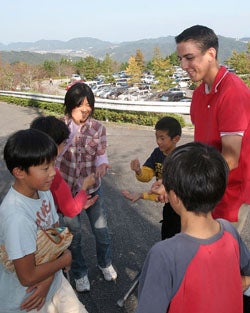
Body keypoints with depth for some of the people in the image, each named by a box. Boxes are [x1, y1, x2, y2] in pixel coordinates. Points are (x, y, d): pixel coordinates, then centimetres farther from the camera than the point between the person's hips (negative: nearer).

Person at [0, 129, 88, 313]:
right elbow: (28, 277, -28)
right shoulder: (17, 216, -33)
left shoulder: (44, 192, -9)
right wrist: (65, 259, -13)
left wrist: (48, 280, -15)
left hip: (52, 282, 6)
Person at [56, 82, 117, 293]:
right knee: (74, 234, 14)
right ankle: (79, 272, 39)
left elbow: (101, 153, -7)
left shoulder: (98, 128, -8)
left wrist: (102, 164, -26)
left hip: (92, 187, 1)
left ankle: (105, 263, 45)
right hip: (67, 188, -1)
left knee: (101, 230, 14)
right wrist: (72, 128, -24)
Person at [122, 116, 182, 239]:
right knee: (166, 236, 26)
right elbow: (147, 175, -10)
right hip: (169, 205, 7)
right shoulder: (157, 153, -6)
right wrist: (138, 171, -32)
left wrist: (141, 195, -36)